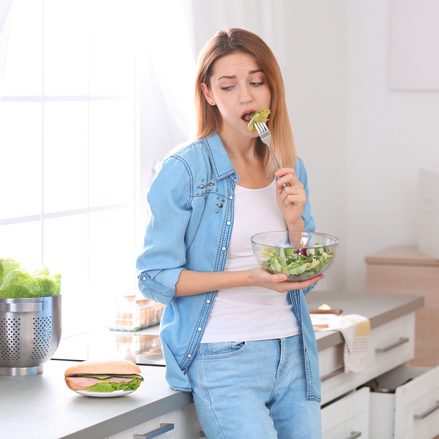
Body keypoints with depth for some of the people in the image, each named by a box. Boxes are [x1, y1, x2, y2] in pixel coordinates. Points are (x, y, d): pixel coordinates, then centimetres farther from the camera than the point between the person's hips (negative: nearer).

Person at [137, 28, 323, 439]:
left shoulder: (290, 169, 10)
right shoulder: (182, 170, -8)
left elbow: (304, 279, 13)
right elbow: (154, 277, -10)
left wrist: (294, 220, -6)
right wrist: (250, 278, -19)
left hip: (291, 354, 6)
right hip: (223, 359, -6)